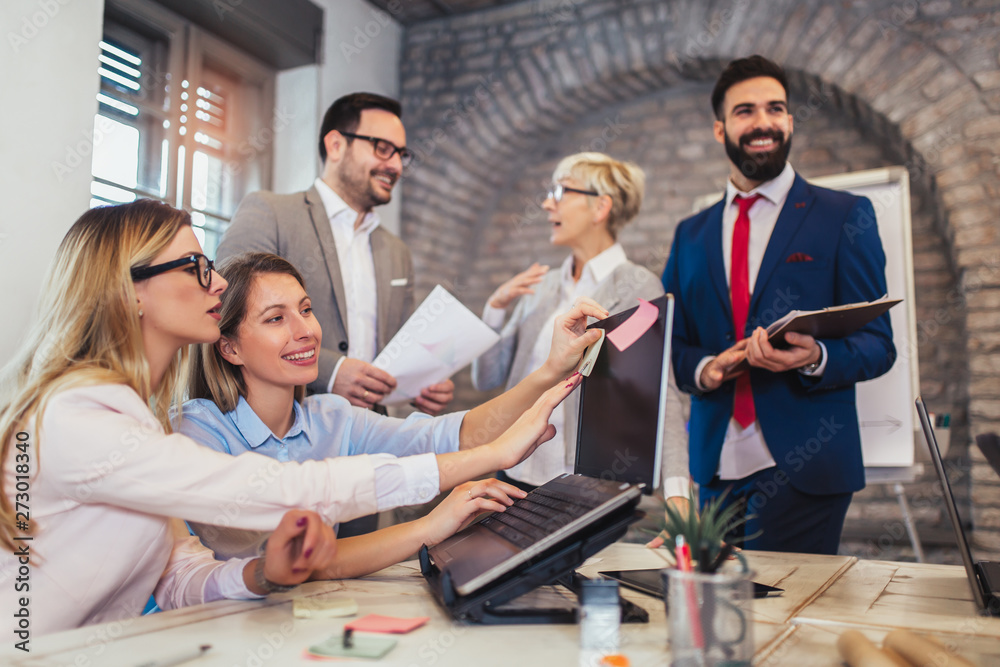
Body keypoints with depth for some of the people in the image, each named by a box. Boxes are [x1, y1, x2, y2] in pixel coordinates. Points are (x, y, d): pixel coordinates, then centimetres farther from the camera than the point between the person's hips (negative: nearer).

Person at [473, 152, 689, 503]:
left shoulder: (638, 287, -7)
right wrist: (496, 306, -4)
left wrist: (676, 492, -27)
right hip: (518, 473, 6)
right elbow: (487, 378, 10)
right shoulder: (542, 285, 10)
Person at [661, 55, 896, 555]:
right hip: (716, 466, 3)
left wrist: (815, 358, -22)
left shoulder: (845, 216, 2)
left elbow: (877, 344, -1)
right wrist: (702, 368, -8)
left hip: (803, 469, -3)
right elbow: (670, 341, 14)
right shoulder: (691, 234, 13)